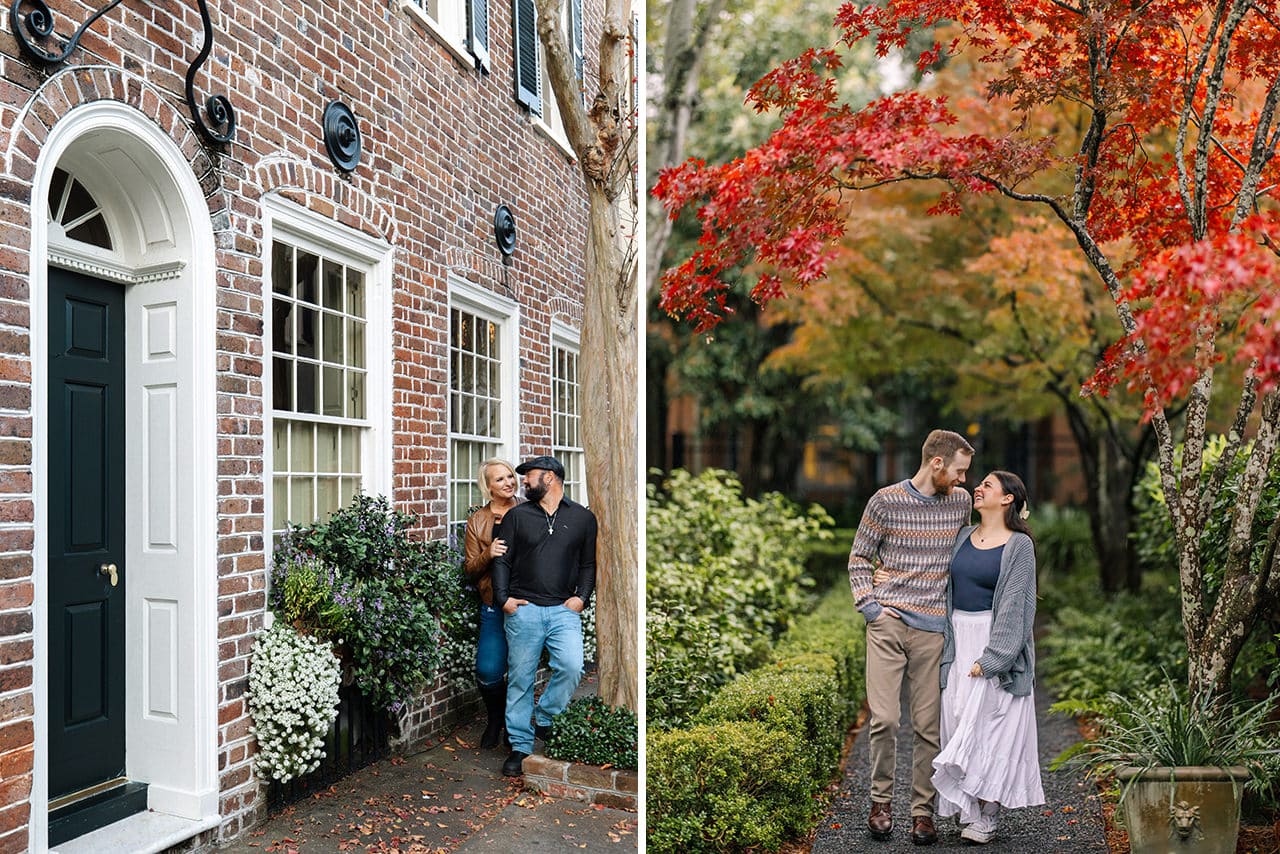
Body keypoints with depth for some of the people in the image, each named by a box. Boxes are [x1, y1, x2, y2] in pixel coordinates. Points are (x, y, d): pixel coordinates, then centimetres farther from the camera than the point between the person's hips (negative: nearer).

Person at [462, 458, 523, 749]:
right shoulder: (477, 521, 6)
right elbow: (470, 570, 5)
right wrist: (488, 554, -14)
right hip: (495, 606, 0)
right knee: (488, 672, -5)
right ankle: (496, 719, 24)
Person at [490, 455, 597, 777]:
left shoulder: (583, 517, 9)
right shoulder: (517, 515, 9)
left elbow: (589, 564, 12)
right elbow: (502, 560, 7)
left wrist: (581, 597, -1)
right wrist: (503, 598, -4)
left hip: (564, 610, 0)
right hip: (523, 609, 0)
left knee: (572, 666, -19)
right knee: (520, 678, 3)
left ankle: (543, 717, 5)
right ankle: (520, 746, 16)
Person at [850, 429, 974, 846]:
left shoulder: (960, 502, 8)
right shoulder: (886, 501, -3)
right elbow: (858, 557, 5)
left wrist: (960, 608, 15)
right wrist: (868, 604, -5)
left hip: (933, 628, 3)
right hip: (887, 623, -2)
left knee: (929, 725, 5)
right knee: (884, 718, -6)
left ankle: (923, 810, 18)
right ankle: (881, 801, 15)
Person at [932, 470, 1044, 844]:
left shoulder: (1019, 545, -7)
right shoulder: (964, 537, 11)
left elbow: (1014, 606, -13)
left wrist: (989, 658, -18)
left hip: (996, 642, -6)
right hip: (959, 640, 6)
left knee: (987, 722, -6)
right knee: (959, 721, 5)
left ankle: (986, 816, 4)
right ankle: (970, 810, 16)